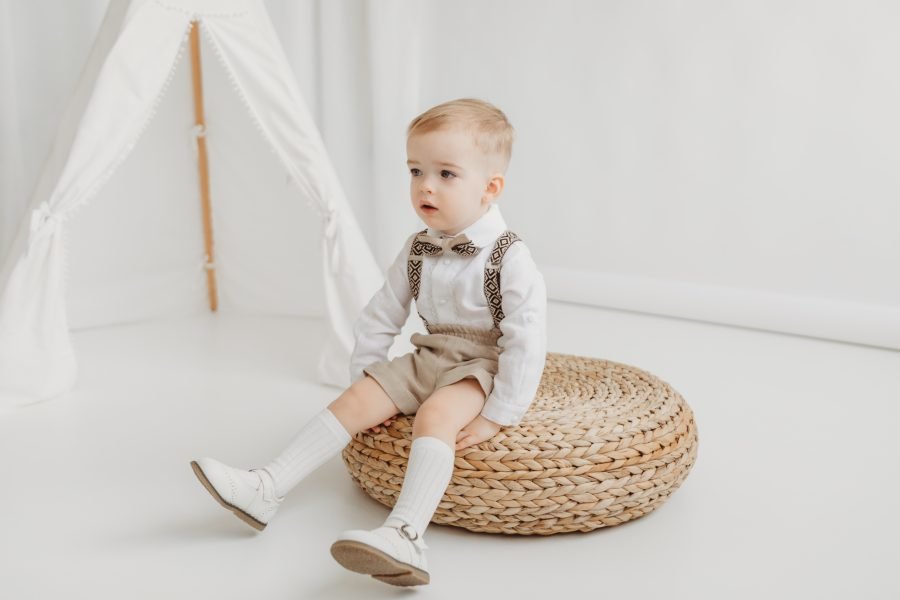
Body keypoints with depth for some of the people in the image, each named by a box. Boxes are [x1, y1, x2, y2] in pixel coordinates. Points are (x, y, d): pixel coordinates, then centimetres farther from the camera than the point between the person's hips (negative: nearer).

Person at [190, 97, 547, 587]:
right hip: (429, 359, 6)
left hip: (482, 368, -6)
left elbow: (527, 341, -21)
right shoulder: (417, 251, 2)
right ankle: (265, 490, -4)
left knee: (434, 415, -33)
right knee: (355, 400, -7)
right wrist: (365, 377, 4)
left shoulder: (509, 258, -18)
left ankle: (403, 537, -48)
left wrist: (496, 417, -22)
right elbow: (381, 316, 9)